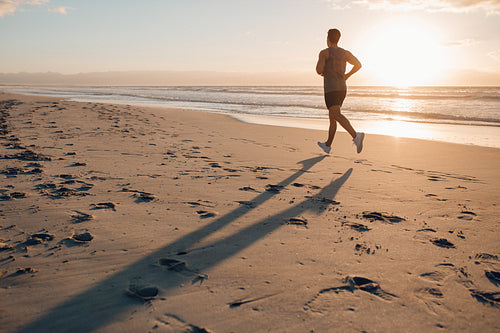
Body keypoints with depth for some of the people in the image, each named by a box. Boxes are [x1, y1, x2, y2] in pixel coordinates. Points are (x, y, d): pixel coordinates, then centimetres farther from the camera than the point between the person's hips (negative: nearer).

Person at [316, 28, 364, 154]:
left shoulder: (324, 52, -3)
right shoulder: (345, 52, 13)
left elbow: (319, 70, -13)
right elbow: (358, 64, 8)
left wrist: (321, 73, 11)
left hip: (331, 88, -7)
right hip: (342, 88, 7)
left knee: (336, 115, -19)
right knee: (332, 116, 17)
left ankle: (356, 136, -42)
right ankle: (327, 145, 25)